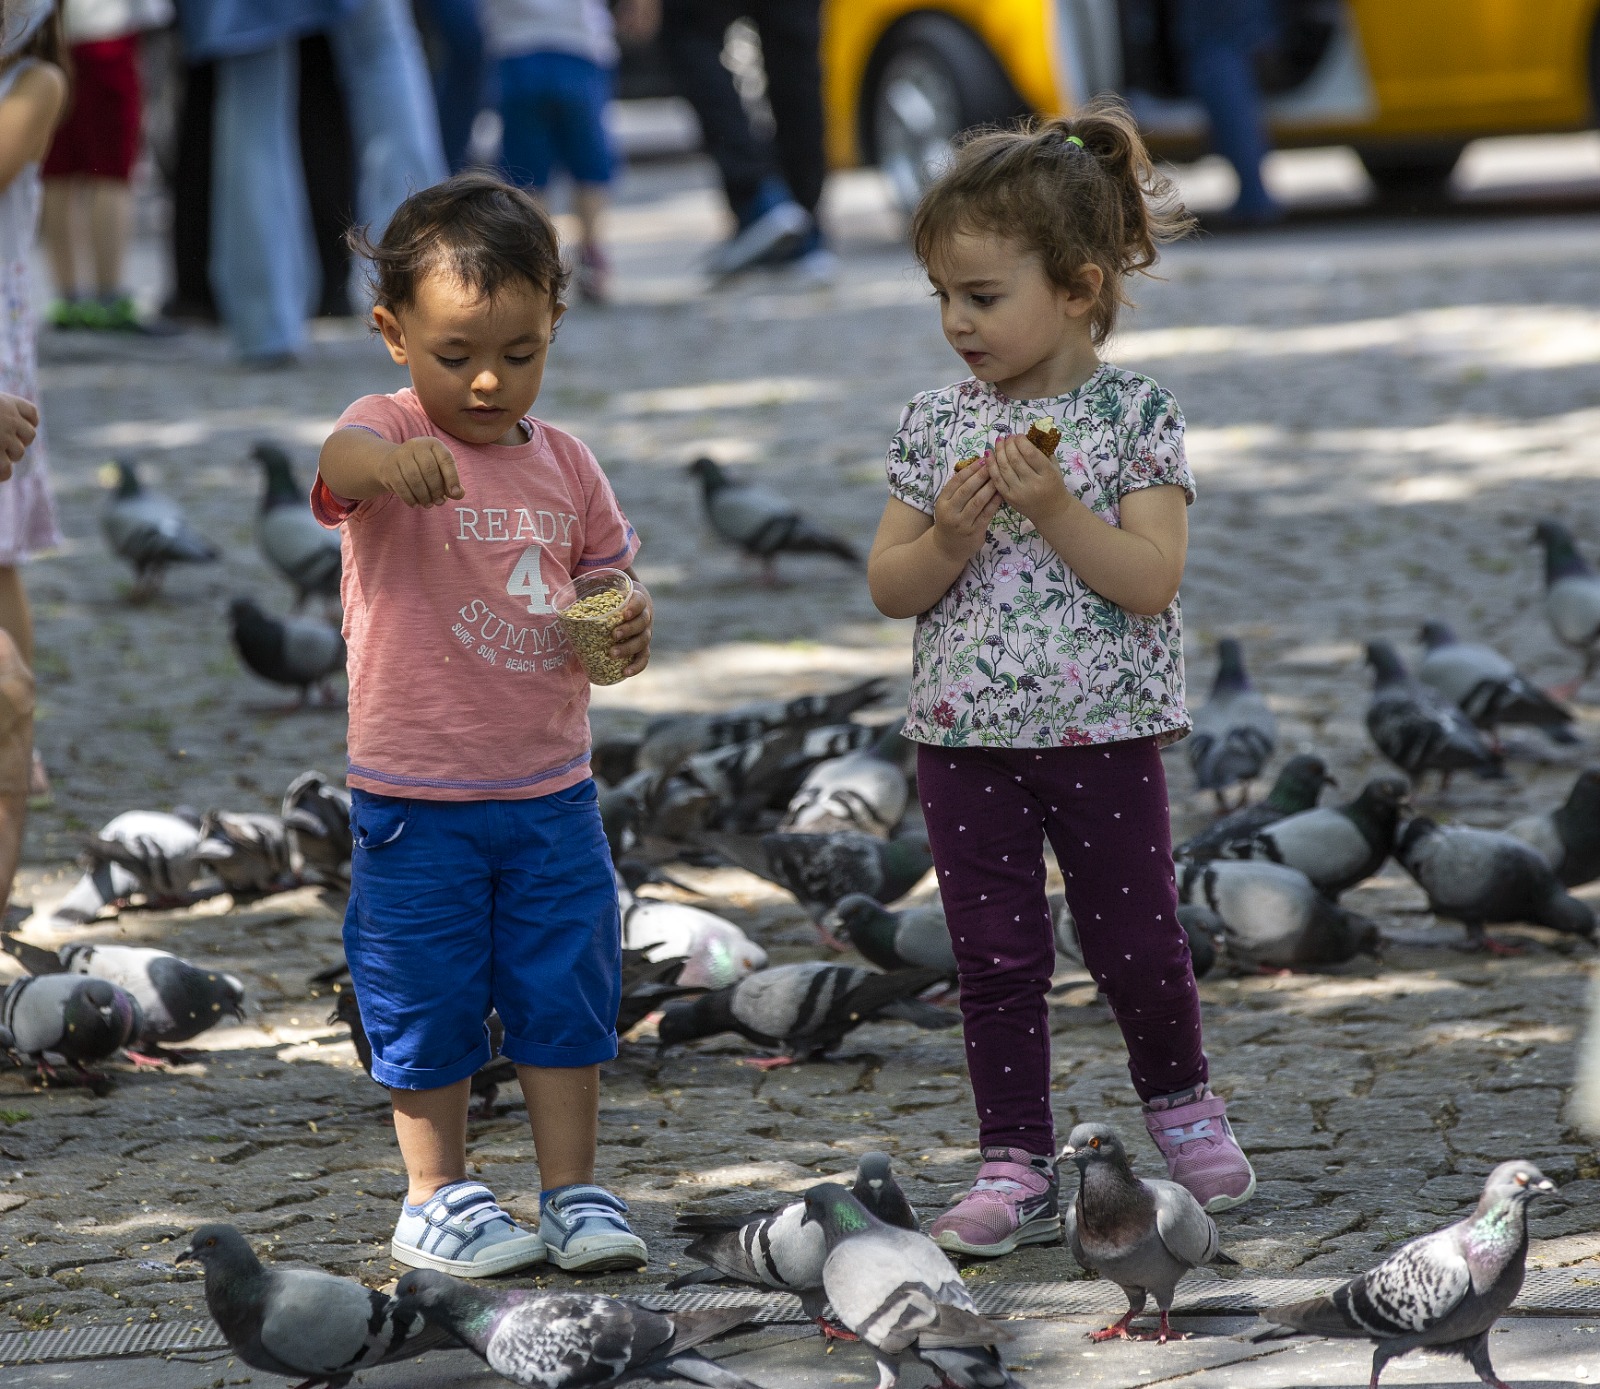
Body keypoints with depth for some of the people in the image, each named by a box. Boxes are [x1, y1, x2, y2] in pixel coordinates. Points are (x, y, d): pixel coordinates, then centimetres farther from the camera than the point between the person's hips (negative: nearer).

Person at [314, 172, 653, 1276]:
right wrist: (392, 461, -61)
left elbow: (606, 568, 17)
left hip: (553, 789, 4)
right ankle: (437, 1197, 20)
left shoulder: (562, 461, 5)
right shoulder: (392, 432, -12)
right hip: (418, 799, -4)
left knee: (568, 994, 8)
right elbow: (341, 460, -36)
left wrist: (629, 624, -8)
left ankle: (574, 1190, 19)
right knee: (427, 1005, 6)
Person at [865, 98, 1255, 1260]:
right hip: (967, 739, 3)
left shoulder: (1136, 416, -7)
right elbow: (890, 587, 2)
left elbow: (1153, 578, -14)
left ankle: (1179, 1099, 33)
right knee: (996, 958, 4)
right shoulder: (935, 426, 3)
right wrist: (950, 535, -17)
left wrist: (1056, 510, -24)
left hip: (1104, 730, -3)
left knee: (1136, 944, 6)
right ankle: (1019, 1169, 10)